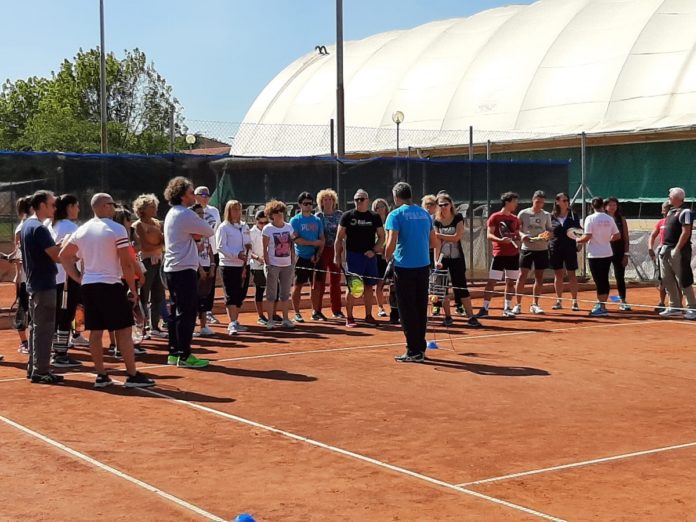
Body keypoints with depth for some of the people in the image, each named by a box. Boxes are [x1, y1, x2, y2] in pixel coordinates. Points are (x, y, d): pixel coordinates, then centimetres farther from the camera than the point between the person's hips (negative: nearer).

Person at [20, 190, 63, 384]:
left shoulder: (26, 226, 13)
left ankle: (33, 368, 20)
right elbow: (56, 256, -22)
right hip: (44, 285, -10)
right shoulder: (39, 228, -18)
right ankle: (41, 371, -4)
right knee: (44, 329, -6)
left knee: (35, 327, 15)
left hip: (33, 284, 10)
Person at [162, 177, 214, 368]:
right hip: (184, 269, -10)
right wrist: (200, 232, 9)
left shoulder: (172, 214, 17)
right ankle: (184, 356, -4)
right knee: (187, 313, -6)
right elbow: (209, 232, -9)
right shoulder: (186, 214, -14)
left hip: (171, 269, 10)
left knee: (177, 312, 12)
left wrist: (195, 234, -2)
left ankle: (174, 353, 16)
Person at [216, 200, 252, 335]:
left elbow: (249, 242, 21)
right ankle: (232, 324, -13)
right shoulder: (223, 228, -7)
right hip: (229, 266, -7)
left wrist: (249, 246, -4)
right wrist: (237, 255, -23)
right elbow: (220, 247, -14)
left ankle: (235, 322, 22)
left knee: (240, 295, 11)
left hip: (243, 265, 7)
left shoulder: (244, 226, 13)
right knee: (231, 296, -10)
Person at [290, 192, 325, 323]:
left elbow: (322, 240, 7)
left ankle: (315, 312, 15)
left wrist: (318, 254, -6)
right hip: (301, 257, -4)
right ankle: (296, 313, 5)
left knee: (316, 285, 7)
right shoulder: (295, 220, -2)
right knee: (298, 285, -1)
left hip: (315, 257, 4)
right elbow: (295, 239, -12)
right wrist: (313, 243, -16)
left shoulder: (317, 220, 10)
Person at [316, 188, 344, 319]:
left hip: (335, 250, 3)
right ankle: (317, 310, 3)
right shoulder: (318, 216, 0)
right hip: (322, 250, -3)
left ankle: (336, 310, 15)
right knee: (320, 281, -2)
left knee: (336, 281, 8)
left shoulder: (339, 215, 7)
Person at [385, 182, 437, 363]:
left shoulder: (396, 215, -8)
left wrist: (388, 258, 1)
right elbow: (434, 242, 13)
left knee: (407, 311, 1)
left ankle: (413, 351, 3)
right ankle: (420, 348, 19)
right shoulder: (424, 213, 9)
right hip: (423, 266, 5)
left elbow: (391, 243, -17)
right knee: (421, 309, 13)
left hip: (404, 267, -5)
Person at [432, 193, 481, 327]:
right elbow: (437, 243, -7)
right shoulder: (436, 222, 1)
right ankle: (448, 317, 12)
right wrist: (436, 260, -18)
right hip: (442, 258, 2)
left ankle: (471, 317, 0)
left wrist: (439, 235, -16)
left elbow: (456, 237, -15)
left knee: (461, 287, -3)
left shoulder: (458, 218, -3)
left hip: (457, 258, -2)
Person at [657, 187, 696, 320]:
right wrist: (663, 245, 14)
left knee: (684, 281, -7)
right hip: (666, 251, 9)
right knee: (668, 280, 11)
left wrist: (677, 249, -21)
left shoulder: (685, 212, -10)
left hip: (679, 252, -9)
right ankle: (675, 307, 19)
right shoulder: (671, 212, 17)